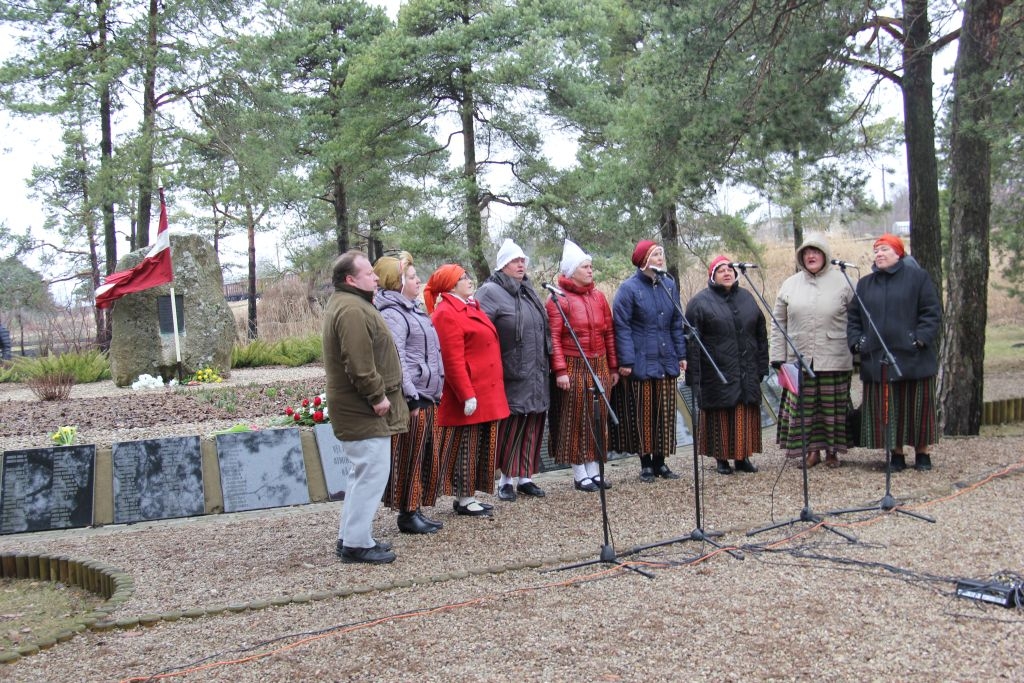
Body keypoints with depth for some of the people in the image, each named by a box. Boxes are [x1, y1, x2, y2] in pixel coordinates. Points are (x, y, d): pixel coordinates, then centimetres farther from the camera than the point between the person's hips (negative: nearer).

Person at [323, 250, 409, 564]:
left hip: (359, 408, 11)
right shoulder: (352, 309, -18)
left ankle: (350, 537, 26)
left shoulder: (345, 303, 18)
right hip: (364, 410, -11)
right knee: (372, 472, -7)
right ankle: (357, 543, 0)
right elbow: (359, 363, -26)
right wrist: (377, 396, -19)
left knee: (364, 472, 18)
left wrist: (379, 395, 20)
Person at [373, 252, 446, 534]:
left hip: (424, 397, 10)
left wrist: (432, 393, 19)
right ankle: (407, 515, 9)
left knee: (425, 456, 15)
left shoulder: (411, 310, 18)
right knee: (408, 458, -1)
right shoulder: (392, 315, -14)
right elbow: (396, 360, -21)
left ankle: (415, 511, 25)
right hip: (412, 399, -10)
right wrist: (411, 398, -22)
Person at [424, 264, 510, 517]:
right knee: (466, 447, 0)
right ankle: (464, 500, 10)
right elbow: (453, 361, -20)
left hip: (486, 394, 10)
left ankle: (470, 496, 23)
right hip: (468, 395, -10)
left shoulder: (470, 306, 16)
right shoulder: (446, 314, -14)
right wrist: (467, 395, -22)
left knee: (481, 446, 14)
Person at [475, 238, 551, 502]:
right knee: (510, 427, -2)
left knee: (532, 427, 10)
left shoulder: (528, 291, 16)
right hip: (512, 377, -7)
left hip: (537, 376, 7)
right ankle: (505, 479, 10)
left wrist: (547, 363, 21)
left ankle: (524, 477, 19)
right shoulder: (490, 292, -9)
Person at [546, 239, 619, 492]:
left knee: (598, 418, 9)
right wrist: (560, 371, -18)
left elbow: (609, 333, 13)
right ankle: (580, 475, 10)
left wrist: (613, 367, 11)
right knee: (575, 419, 2)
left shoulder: (599, 296, 11)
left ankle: (594, 471, 20)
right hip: (573, 368, -6)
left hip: (599, 366, 6)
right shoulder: (558, 299, -7)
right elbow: (553, 337, -12)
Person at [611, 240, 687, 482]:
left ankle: (660, 461, 18)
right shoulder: (629, 288, -6)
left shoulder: (669, 285, 10)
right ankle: (646, 463, 12)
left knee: (665, 413, 7)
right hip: (641, 362, -5)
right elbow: (621, 327, -9)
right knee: (643, 414, 2)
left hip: (666, 362, 5)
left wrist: (681, 354, 10)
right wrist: (626, 361, -14)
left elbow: (676, 323, 14)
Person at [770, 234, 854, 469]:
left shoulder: (842, 282, 1)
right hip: (799, 359, 2)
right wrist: (777, 356, 6)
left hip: (834, 359, -2)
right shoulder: (790, 285, 9)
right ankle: (812, 449, 16)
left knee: (833, 406, 6)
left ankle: (832, 450, 19)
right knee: (803, 406, 4)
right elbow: (779, 323, 10)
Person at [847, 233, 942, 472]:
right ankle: (897, 455, 11)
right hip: (876, 358, 3)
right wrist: (856, 342, 1)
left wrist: (921, 338, -12)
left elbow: (932, 311, -1)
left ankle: (922, 453, 16)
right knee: (886, 410, 2)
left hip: (912, 357, -3)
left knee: (916, 406, 3)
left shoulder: (917, 277, 3)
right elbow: (853, 317, 16)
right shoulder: (864, 284, 14)